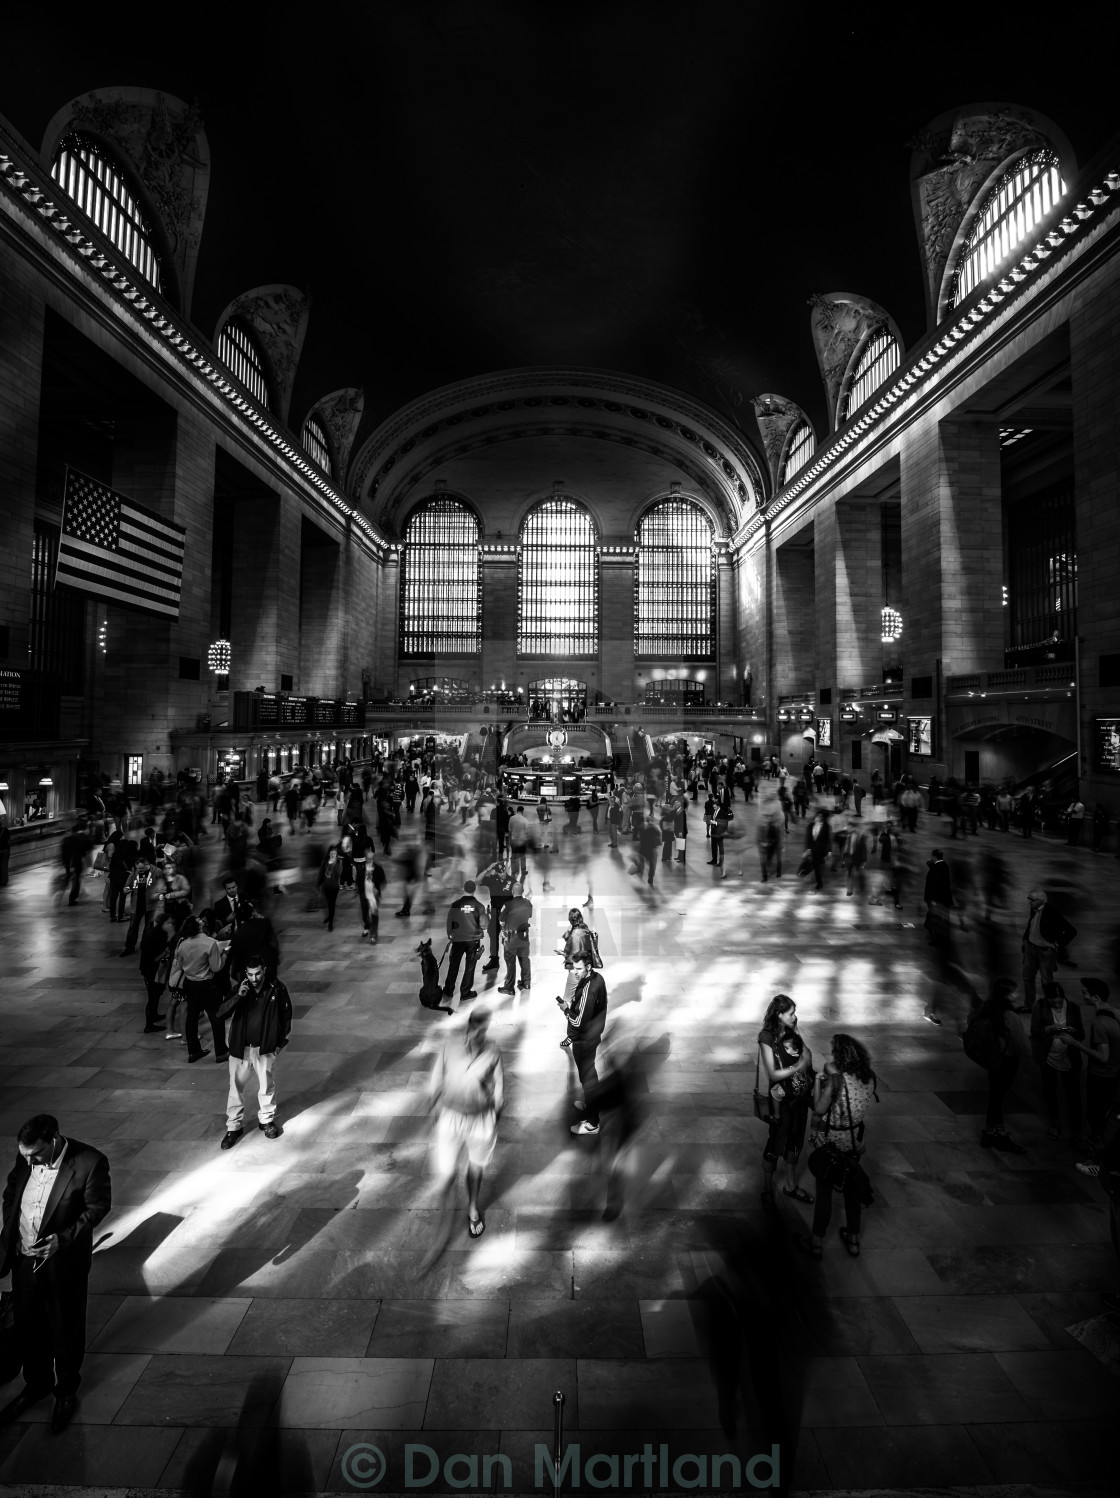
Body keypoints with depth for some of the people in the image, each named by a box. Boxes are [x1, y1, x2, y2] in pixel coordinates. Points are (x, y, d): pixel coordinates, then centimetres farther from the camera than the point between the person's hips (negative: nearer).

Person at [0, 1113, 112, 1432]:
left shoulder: (90, 1162, -25)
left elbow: (97, 1207, -17)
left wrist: (63, 1239, -24)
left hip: (64, 1263, -4)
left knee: (66, 1331, 15)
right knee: (26, 1327, 22)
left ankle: (67, 1391, 39)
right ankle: (36, 1384, 48)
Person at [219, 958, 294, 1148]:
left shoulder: (277, 988, -13)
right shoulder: (240, 988, -10)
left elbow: (286, 1015, -1)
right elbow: (220, 1014, -17)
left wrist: (281, 1042, 0)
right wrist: (238, 996, -30)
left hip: (265, 1047, -1)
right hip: (240, 1047, 1)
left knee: (267, 1086, 14)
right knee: (236, 1087, 10)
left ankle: (266, 1120, 36)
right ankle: (233, 1126, 29)